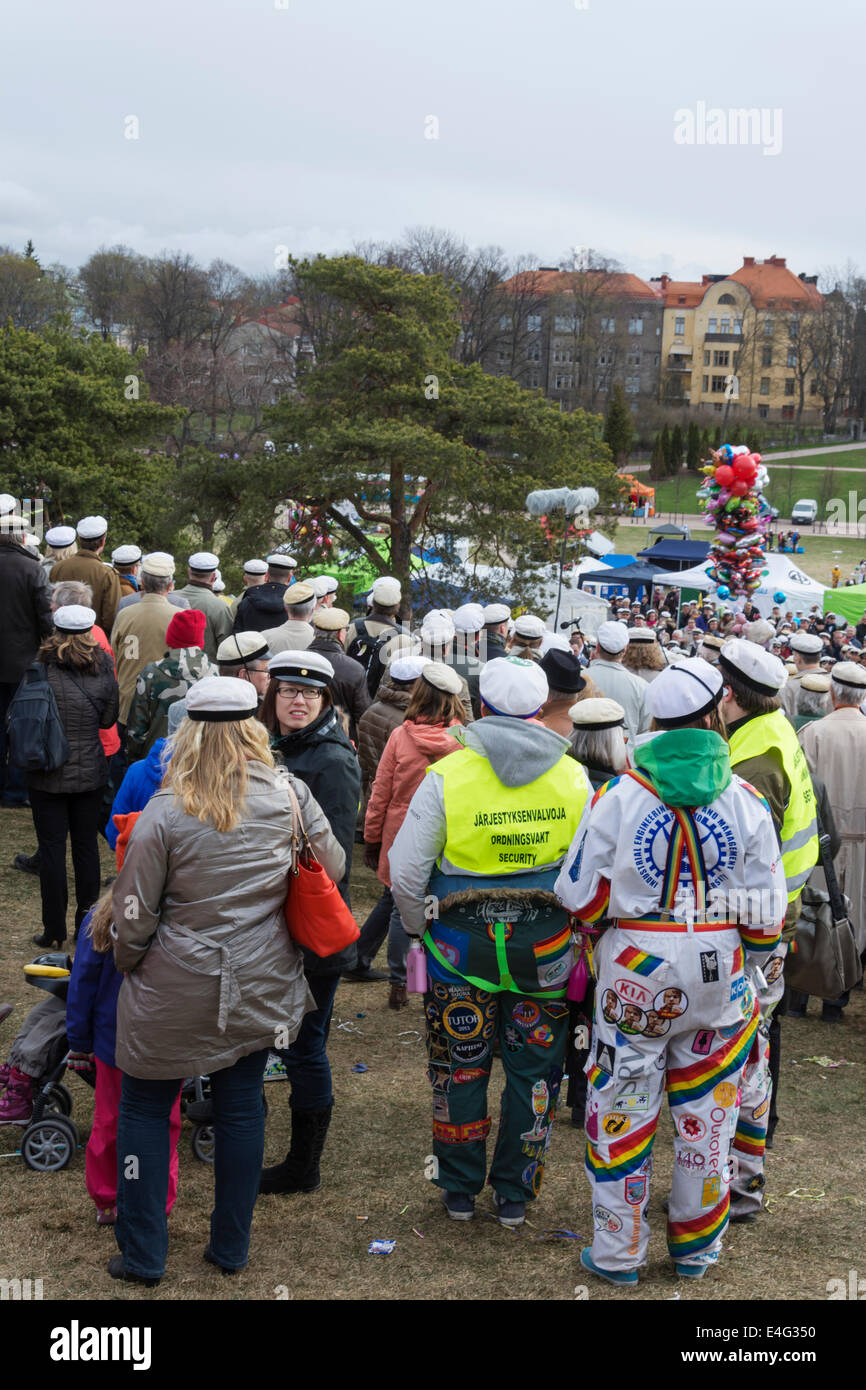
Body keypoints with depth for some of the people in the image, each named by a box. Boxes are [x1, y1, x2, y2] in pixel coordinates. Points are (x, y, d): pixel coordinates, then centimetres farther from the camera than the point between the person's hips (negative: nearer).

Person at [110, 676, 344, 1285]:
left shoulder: (166, 812, -15)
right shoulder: (290, 795, -8)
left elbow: (134, 913, -10)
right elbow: (332, 866, 6)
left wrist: (128, 963, 9)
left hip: (176, 989, -3)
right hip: (259, 984, 3)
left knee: (144, 1107, 13)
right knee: (242, 1105, 15)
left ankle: (143, 1256, 18)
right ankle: (231, 1247, 26)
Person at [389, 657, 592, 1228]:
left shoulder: (446, 775, -10)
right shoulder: (574, 779, -4)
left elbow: (406, 872, -8)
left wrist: (423, 926, 8)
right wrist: (574, 925, 13)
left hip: (461, 941, -1)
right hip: (546, 945, 1)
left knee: (460, 1067, 14)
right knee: (535, 1069, 14)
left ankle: (460, 1191, 25)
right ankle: (516, 1195, 23)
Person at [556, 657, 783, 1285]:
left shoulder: (619, 795, -7)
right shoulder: (746, 801, -5)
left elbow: (579, 898, -4)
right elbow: (766, 917, -3)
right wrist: (745, 965, 15)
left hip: (635, 968, -1)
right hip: (719, 974, 2)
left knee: (623, 1108, 10)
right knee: (706, 1115, 15)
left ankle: (618, 1253, 18)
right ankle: (697, 1248, 28)